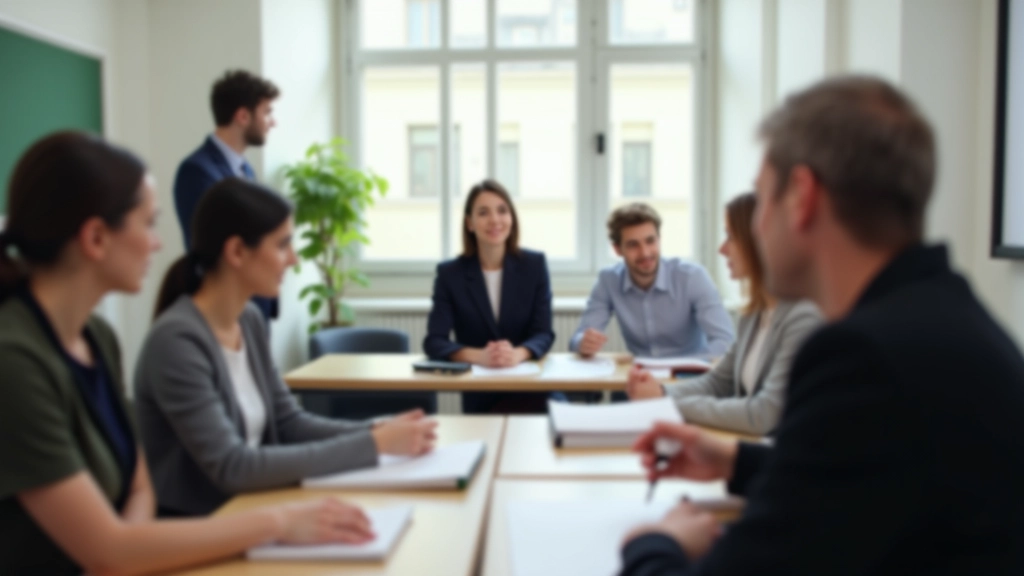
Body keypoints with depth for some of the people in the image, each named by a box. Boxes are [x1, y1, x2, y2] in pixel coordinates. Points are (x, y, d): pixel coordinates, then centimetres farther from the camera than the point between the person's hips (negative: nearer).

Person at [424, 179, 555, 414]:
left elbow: (543, 333, -3)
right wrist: (479, 356, -29)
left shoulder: (535, 264, 3)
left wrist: (517, 354, -27)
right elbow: (434, 341, -9)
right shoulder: (450, 273, 0)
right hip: (479, 396, -1)